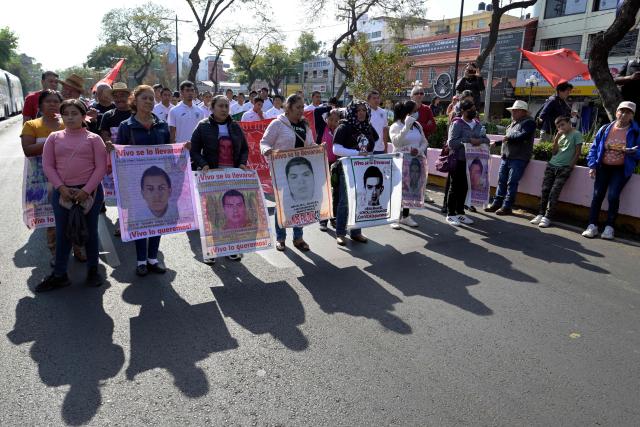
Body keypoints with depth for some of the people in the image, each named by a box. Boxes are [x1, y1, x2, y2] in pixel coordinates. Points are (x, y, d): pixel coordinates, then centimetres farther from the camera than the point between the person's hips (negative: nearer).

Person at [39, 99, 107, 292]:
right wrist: (62, 188, -9)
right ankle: (59, 275, 20)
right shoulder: (54, 137, 7)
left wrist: (86, 190, -13)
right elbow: (48, 165, 3)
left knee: (90, 231, 9)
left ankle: (93, 270, 24)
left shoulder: (93, 138, 0)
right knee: (62, 233, 9)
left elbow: (101, 167, -5)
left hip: (89, 191, -2)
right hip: (62, 192, 2)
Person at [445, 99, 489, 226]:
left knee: (465, 187, 12)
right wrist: (469, 140, -21)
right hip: (458, 160, -6)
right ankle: (450, 214, 9)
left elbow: (486, 139, 12)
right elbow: (451, 142, -18)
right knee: (455, 187, 0)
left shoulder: (478, 124, 12)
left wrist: (480, 140, -10)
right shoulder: (457, 124, -9)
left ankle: (460, 212, 24)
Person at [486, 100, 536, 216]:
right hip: (506, 156, 8)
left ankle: (507, 207, -2)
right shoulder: (514, 122, 20)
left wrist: (509, 138, -11)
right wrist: (496, 143, 21)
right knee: (501, 180, 10)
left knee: (512, 183, -6)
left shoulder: (529, 122, -6)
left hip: (519, 158, -8)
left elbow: (524, 136, -20)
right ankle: (497, 204, 17)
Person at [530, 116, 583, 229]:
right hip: (552, 165, 5)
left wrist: (570, 166, -6)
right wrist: (556, 138, -2)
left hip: (564, 168, -5)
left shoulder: (576, 134, 1)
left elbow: (577, 153, -2)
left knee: (554, 192, -13)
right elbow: (554, 152, 10)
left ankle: (547, 217, -12)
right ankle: (540, 214, 0)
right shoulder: (560, 135, 17)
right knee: (544, 190, -3)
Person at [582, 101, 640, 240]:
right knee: (597, 195, -6)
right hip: (603, 167, 2)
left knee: (613, 195, -16)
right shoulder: (605, 129, 5)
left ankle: (609, 227, -4)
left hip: (621, 169, -2)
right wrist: (592, 166, -2)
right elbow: (594, 148, 8)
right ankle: (592, 226, -1)